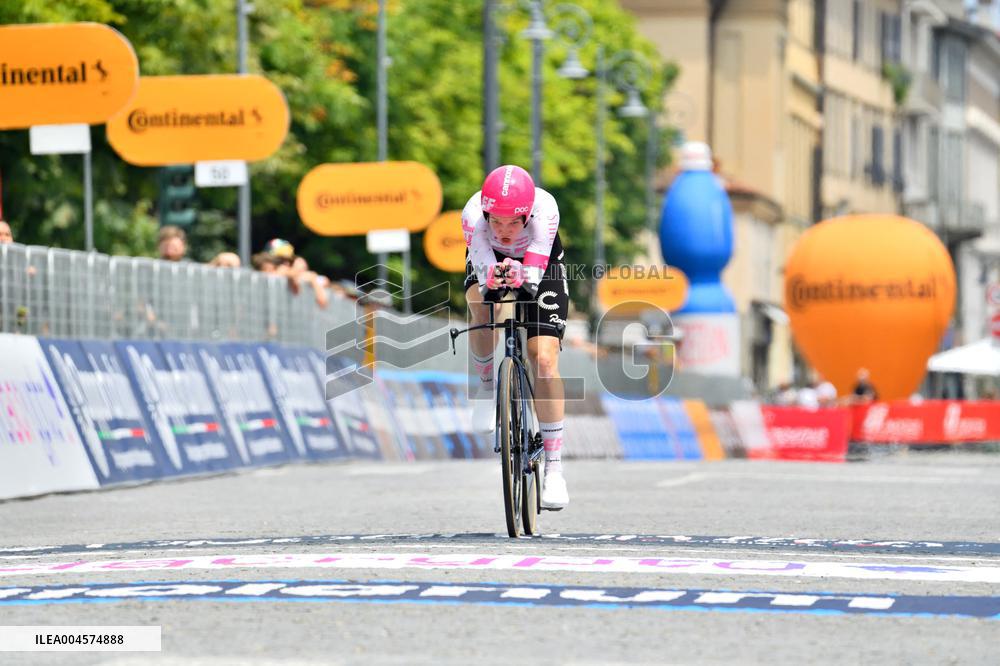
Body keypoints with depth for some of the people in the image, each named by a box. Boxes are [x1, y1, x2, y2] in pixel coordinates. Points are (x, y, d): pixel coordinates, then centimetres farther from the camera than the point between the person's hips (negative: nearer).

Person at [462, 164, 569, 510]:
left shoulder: (545, 209, -37)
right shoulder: (473, 212, -35)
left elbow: (534, 274, -37)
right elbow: (483, 269, -37)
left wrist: (520, 275, -59)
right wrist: (493, 276, -60)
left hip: (539, 266, -1)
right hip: (488, 262, 1)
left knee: (545, 360, -15)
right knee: (482, 310, -35)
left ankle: (554, 469, -8)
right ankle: (487, 386, -5)